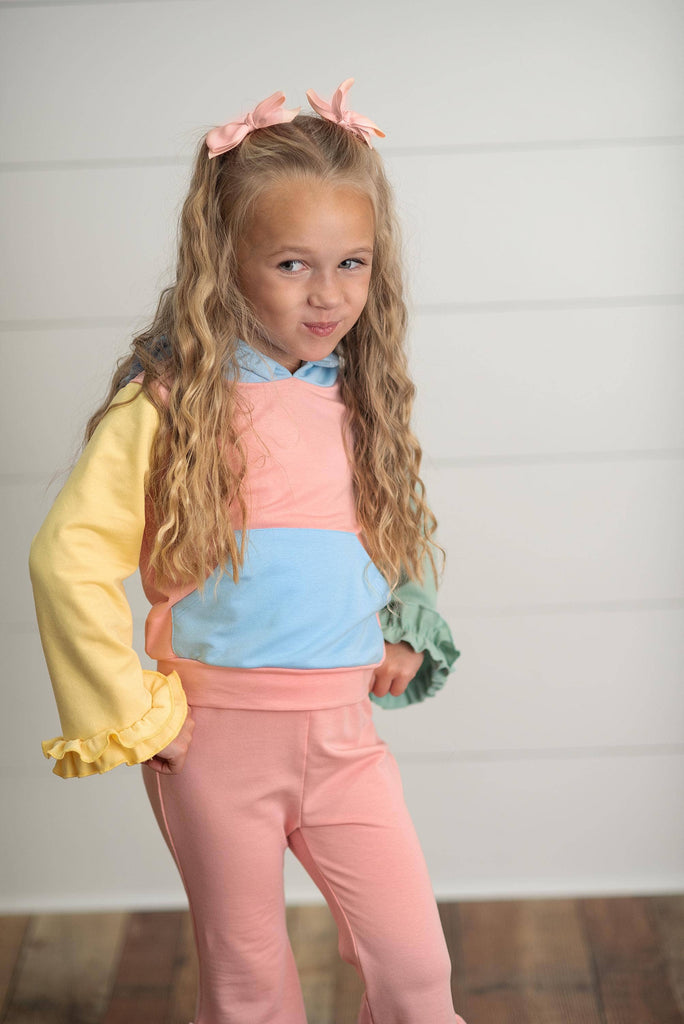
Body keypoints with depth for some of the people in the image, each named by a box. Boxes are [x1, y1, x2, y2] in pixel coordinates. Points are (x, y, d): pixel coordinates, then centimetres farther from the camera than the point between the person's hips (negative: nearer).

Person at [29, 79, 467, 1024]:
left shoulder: (362, 398, 6)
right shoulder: (170, 401, -11)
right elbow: (68, 557, -14)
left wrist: (404, 634, 8)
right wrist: (128, 712, -13)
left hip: (345, 730, 4)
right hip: (219, 733, -4)